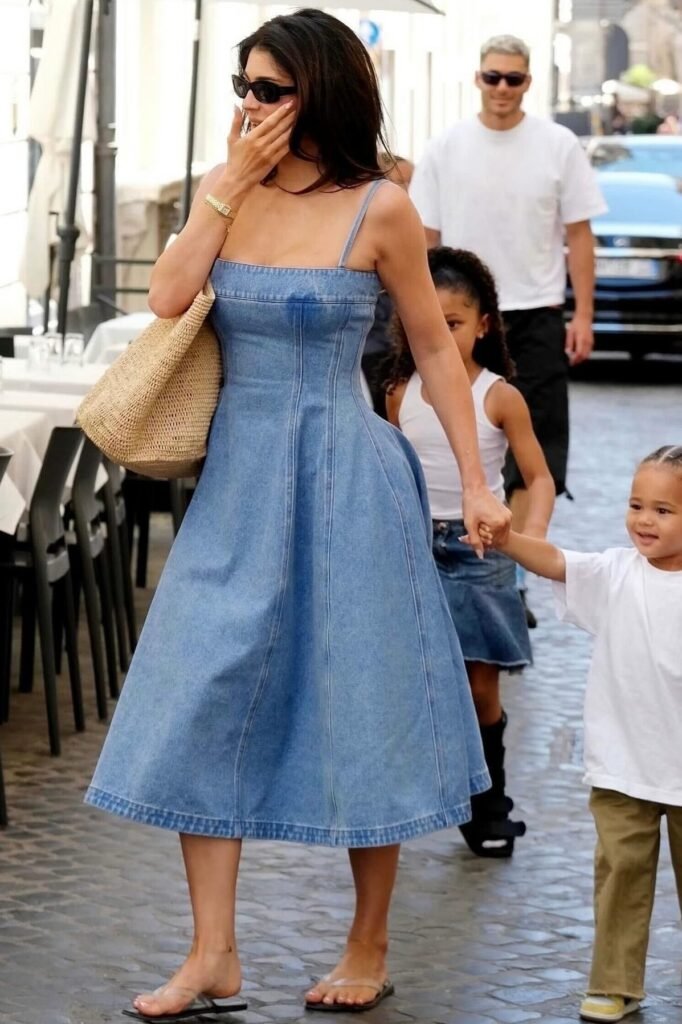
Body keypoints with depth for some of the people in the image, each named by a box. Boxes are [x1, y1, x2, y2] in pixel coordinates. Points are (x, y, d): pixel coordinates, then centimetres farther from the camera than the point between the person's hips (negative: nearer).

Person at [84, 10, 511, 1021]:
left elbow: (435, 346, -1)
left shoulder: (379, 209, -8)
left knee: (358, 712, 5)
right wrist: (229, 186, -12)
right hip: (238, 480, 4)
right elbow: (168, 298, -11)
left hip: (342, 480, -4)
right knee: (201, 705, 1)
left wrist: (477, 481, -2)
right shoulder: (223, 190, 4)